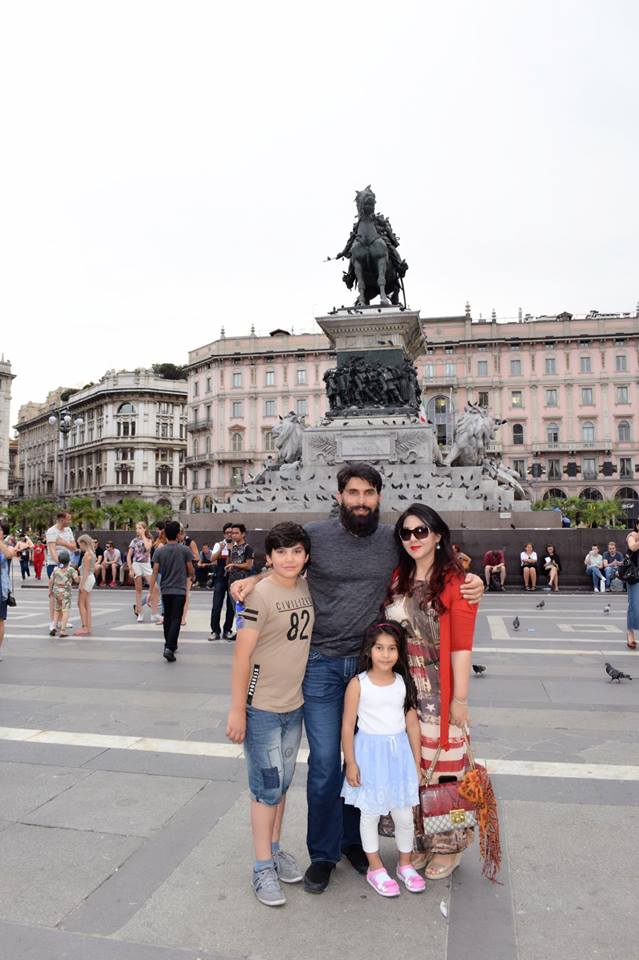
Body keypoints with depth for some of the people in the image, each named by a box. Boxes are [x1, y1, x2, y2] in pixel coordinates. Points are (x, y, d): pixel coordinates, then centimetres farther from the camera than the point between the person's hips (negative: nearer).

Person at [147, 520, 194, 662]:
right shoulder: (185, 550, -6)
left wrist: (150, 592, -2)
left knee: (167, 618, 18)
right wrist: (188, 576, 23)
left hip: (165, 590, 3)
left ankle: (170, 645, 29)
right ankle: (169, 648, -17)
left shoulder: (159, 551, -1)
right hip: (180, 590, -3)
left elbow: (155, 573, -4)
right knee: (176, 619, -3)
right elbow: (191, 571, 0)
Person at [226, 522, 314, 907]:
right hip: (261, 708, -6)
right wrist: (237, 710, -15)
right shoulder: (260, 595, -18)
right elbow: (242, 655, -16)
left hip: (295, 705, 6)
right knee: (268, 787, 3)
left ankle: (275, 850, 35)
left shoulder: (308, 589, 0)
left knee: (282, 784, 18)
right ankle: (263, 869, 18)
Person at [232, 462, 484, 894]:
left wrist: (471, 581, -4)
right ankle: (323, 854, 23)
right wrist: (252, 581, -9)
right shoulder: (315, 535, -5)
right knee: (325, 761, 2)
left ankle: (354, 839, 36)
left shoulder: (395, 540, 0)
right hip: (322, 664, -2)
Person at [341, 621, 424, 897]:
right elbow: (348, 725, -8)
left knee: (404, 814, 12)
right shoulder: (358, 684, -12)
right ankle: (375, 868, 30)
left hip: (399, 753, 3)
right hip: (370, 752, -3)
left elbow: (412, 724, 3)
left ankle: (405, 865, 34)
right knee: (370, 814, 11)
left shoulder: (404, 683, -3)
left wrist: (417, 762, 5)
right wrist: (351, 763, -8)